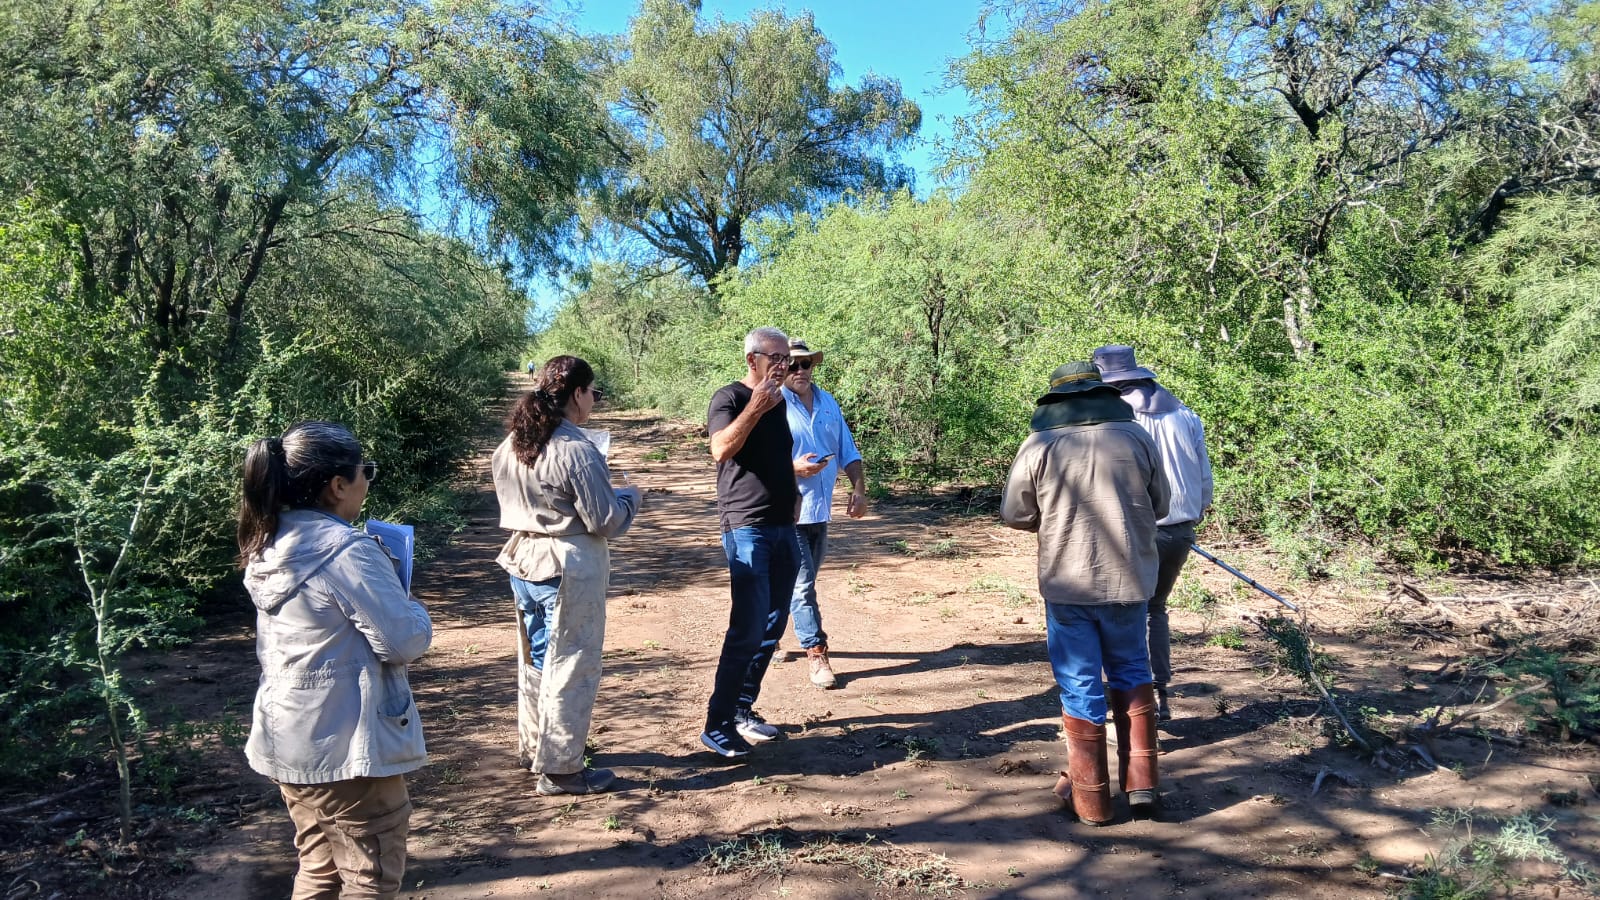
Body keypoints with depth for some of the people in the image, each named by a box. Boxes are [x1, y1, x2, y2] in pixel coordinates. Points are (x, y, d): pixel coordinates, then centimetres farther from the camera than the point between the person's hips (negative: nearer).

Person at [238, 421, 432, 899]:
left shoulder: (270, 547, 2)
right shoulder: (349, 552, -24)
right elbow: (405, 642, -21)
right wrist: (404, 601, -2)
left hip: (289, 741, 8)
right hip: (345, 746, -8)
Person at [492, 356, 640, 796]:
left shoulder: (511, 445, 4)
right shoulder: (576, 450, -21)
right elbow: (605, 521, -16)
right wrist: (630, 496, 2)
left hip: (523, 561, 8)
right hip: (569, 569, -8)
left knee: (535, 657, 21)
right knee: (570, 665, 3)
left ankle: (532, 749, 36)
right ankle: (560, 769, 12)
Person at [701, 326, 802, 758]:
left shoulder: (778, 401, 16)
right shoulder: (730, 398, -8)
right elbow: (721, 450, -26)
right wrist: (756, 406, -29)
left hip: (783, 527, 8)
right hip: (746, 528, -8)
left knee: (773, 627, 9)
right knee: (748, 628, -12)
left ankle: (743, 710, 21)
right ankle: (717, 725, -4)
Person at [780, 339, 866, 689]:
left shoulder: (828, 403, 10)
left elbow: (848, 451, 13)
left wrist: (858, 489, 2)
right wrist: (795, 468, -26)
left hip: (820, 509, 7)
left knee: (800, 582, 17)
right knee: (802, 585, -6)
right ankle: (817, 654, 1)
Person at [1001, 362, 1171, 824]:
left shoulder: (1039, 446, -9)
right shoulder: (1136, 437, -1)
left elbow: (1014, 514, -1)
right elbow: (1159, 505, 9)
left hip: (1068, 584, -2)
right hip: (1129, 580, 3)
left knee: (1080, 685, 8)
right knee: (1131, 673, 21)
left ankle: (1089, 796, 17)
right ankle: (1141, 782, 21)